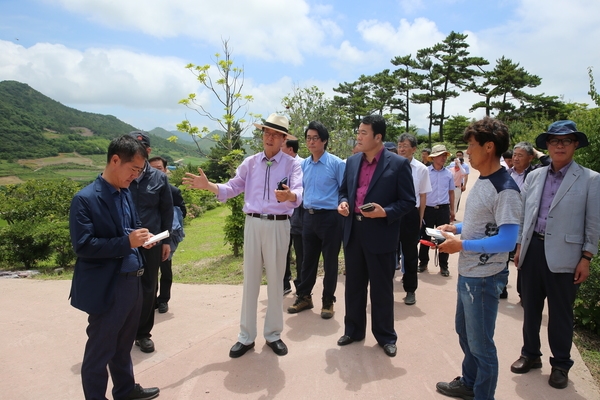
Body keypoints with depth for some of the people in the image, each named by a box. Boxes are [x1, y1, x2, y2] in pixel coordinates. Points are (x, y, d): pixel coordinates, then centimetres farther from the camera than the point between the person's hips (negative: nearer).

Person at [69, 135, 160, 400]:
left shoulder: (125, 194, 9)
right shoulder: (85, 199, -16)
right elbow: (83, 246, -20)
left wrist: (140, 237, -3)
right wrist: (127, 242, -25)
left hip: (131, 282, 8)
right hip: (106, 288, -8)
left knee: (123, 346, 24)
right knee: (99, 351, 10)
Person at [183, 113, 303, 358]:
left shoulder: (291, 164, -3)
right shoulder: (250, 163, 7)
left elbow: (298, 193, -19)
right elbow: (232, 188, 5)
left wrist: (289, 196, -42)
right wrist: (208, 186, -11)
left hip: (278, 226, -2)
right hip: (253, 224, 3)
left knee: (275, 281, 9)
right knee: (250, 281, 9)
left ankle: (273, 334, 25)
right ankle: (246, 336, 21)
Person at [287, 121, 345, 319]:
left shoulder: (336, 163, -9)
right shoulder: (304, 164, 8)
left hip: (330, 217, -5)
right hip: (308, 217, 5)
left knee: (330, 262, 7)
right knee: (308, 260, 16)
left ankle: (328, 301, 23)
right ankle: (304, 297, 31)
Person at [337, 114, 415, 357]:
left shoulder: (398, 164, -8)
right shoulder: (352, 161, 8)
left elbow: (408, 201, -7)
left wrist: (385, 212, -22)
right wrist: (343, 203, -4)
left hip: (381, 235, -5)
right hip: (353, 232, 5)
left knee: (382, 289, 9)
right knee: (353, 286, 16)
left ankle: (386, 336, 27)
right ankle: (353, 330, 33)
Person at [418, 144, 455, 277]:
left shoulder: (448, 174, 6)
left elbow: (451, 192, 13)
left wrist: (452, 210, 11)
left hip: (443, 209, 2)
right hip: (428, 209, -2)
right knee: (425, 237, 8)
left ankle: (443, 266, 17)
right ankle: (423, 262, 22)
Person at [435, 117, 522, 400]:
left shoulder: (505, 190, -21)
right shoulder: (481, 180, 7)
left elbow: (506, 241, -26)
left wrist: (461, 245, -24)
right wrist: (456, 228, 3)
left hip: (484, 279, -10)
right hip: (466, 273, 10)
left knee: (480, 344, 7)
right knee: (464, 332, 24)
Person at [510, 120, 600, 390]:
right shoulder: (533, 177, 5)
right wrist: (519, 246, 9)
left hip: (563, 256, -3)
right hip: (533, 250, 4)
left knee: (560, 313, 10)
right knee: (530, 308, 15)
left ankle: (560, 364, 28)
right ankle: (530, 354, 34)